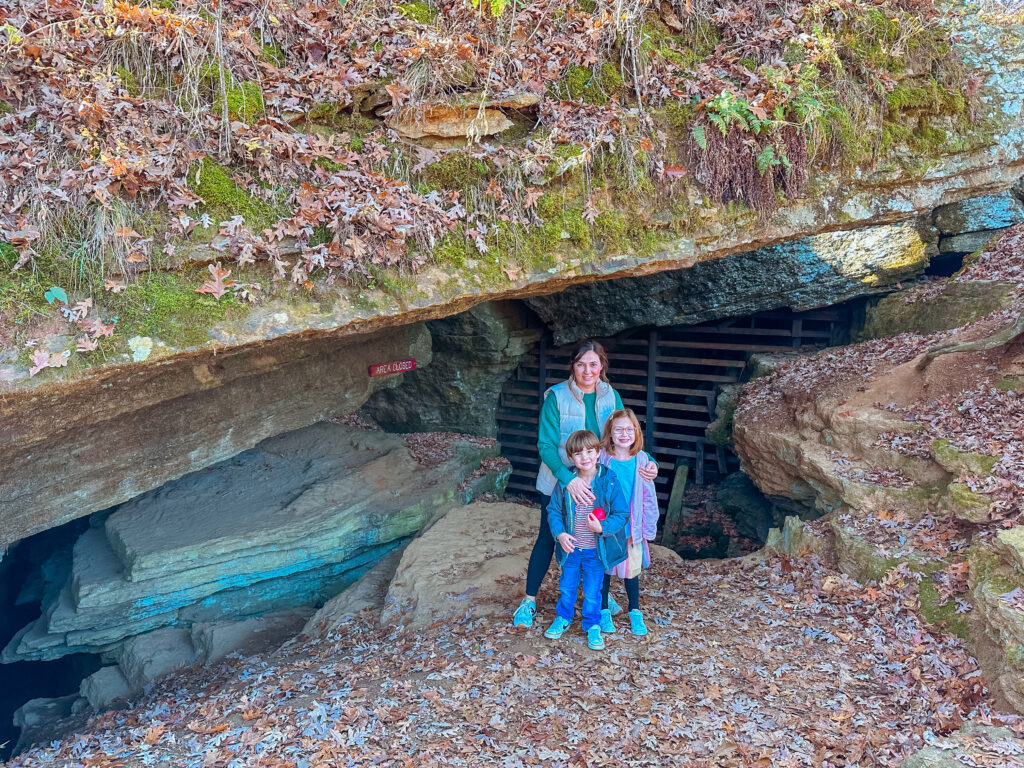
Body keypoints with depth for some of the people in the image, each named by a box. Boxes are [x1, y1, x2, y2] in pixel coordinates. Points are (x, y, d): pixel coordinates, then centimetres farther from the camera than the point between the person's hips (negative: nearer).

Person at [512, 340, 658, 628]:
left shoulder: (611, 396, -5)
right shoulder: (556, 396, -18)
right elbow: (546, 445, -21)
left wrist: (647, 461, -19)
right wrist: (569, 479, -34)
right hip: (559, 482, -3)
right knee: (548, 537, 7)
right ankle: (529, 599, 22)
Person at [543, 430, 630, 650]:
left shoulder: (609, 481, -15)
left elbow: (622, 514, -11)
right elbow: (554, 510, 0)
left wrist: (602, 528, -26)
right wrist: (560, 533, -14)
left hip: (596, 550, -2)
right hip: (571, 547, 2)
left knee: (592, 591, 12)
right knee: (567, 586, 20)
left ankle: (592, 626, 33)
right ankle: (563, 618, 44)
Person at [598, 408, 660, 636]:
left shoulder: (642, 460, -6)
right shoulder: (602, 459, -12)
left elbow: (649, 497, 1)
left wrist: (649, 528, 2)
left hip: (632, 528, 1)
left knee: (632, 570, 13)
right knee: (604, 568, 13)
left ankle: (635, 613, 32)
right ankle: (604, 611, 31)